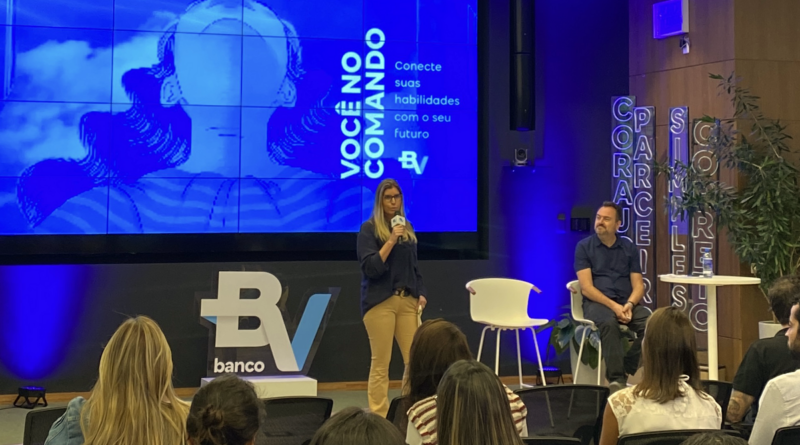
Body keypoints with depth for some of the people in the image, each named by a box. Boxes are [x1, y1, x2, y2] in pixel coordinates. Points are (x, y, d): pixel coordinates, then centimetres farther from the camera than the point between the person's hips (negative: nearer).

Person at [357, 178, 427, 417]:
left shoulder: (407, 227, 15)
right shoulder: (369, 228, -2)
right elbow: (370, 268, -11)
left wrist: (421, 293, 8)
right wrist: (390, 241, -17)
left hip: (407, 301, 5)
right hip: (380, 302, -5)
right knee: (381, 363, -4)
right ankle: (379, 417, 1)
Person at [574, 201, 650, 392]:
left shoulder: (629, 248, 13)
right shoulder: (584, 247, 4)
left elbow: (638, 285, 8)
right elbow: (586, 288, -6)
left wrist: (629, 305, -14)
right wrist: (613, 306, -19)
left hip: (626, 303, 3)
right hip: (597, 303, -3)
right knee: (609, 322, -38)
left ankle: (624, 370, -16)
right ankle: (616, 378, -33)